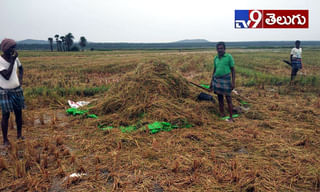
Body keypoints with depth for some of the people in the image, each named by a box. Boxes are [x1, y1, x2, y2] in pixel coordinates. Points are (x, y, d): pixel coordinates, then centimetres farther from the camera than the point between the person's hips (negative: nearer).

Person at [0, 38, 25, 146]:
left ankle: (19, 135, 26)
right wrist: (12, 60, -26)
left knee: (19, 113, 10)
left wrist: (20, 79, 4)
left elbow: (21, 69, 19)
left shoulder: (15, 58, -1)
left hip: (17, 90, 5)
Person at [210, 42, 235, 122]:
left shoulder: (229, 57, -4)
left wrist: (233, 82, -11)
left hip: (226, 80, -5)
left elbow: (233, 70, -4)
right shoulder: (215, 58, 10)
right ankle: (222, 116, 19)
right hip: (217, 80, 5)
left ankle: (231, 117, 6)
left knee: (228, 99, -2)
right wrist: (211, 82, 16)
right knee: (220, 99, 9)